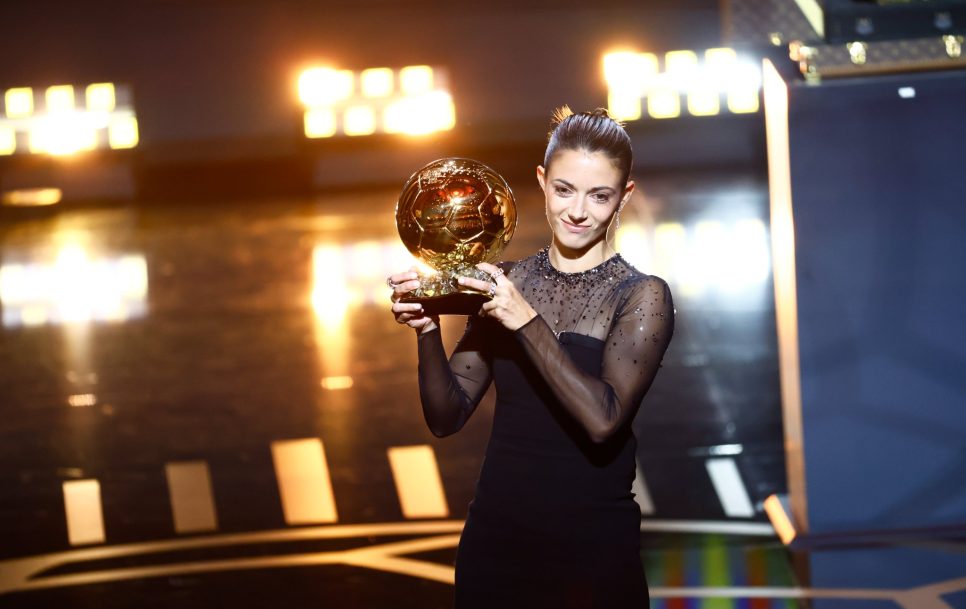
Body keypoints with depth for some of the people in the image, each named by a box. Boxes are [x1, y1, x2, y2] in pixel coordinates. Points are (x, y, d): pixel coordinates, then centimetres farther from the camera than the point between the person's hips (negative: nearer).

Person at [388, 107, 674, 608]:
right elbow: (447, 416, 2)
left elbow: (603, 420, -20)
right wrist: (426, 330, -14)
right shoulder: (506, 284, 5)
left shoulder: (641, 297, -6)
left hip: (593, 550, -3)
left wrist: (527, 321, -24)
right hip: (495, 542, 3)